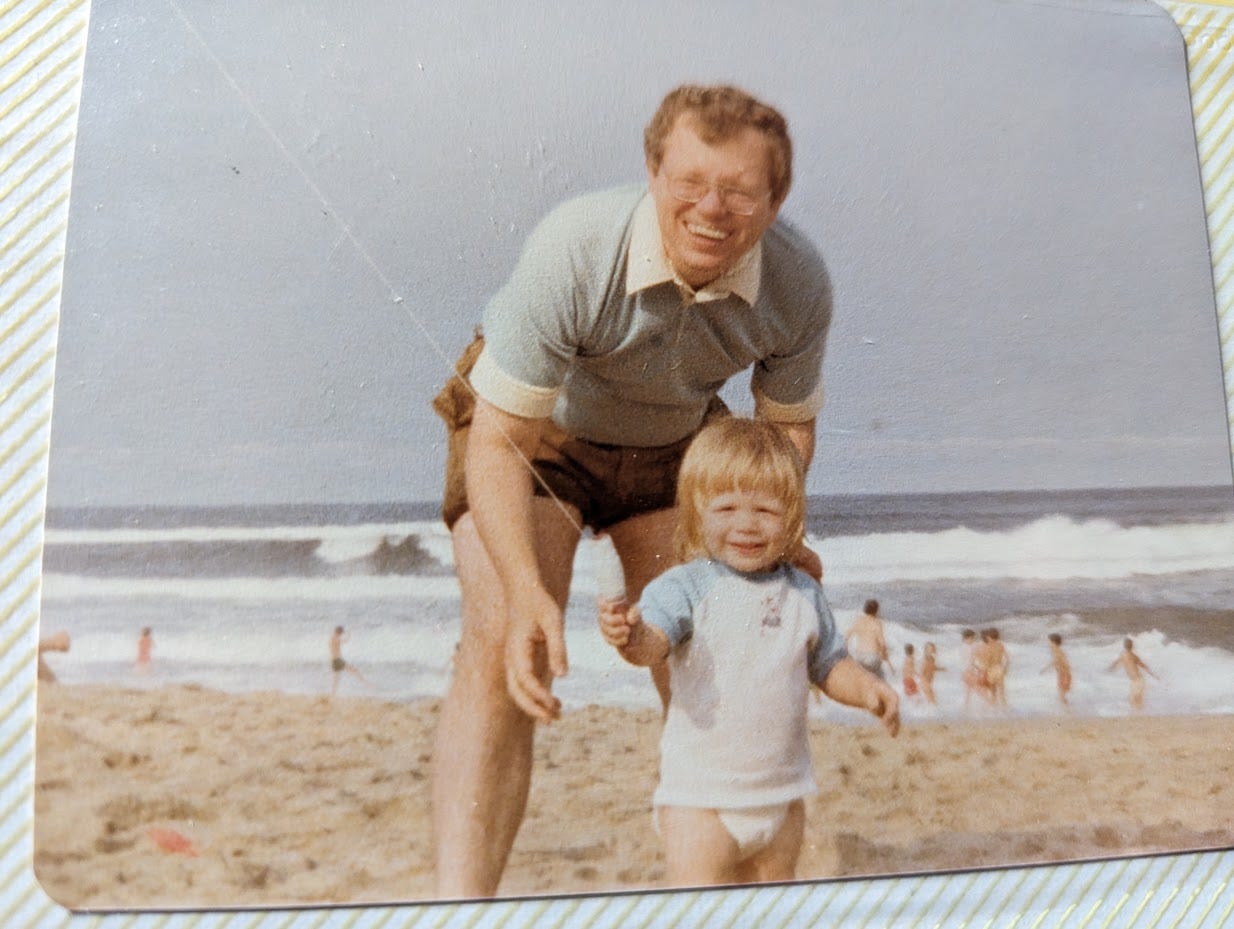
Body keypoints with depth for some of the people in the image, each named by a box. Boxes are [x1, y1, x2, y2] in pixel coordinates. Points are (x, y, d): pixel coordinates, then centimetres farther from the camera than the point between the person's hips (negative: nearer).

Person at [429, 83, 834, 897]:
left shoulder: (798, 283, -22)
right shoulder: (572, 251, -35)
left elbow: (788, 421, -3)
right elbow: (497, 442, -31)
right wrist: (526, 593, -44)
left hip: (676, 442, 4)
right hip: (532, 428, -3)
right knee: (501, 658, -21)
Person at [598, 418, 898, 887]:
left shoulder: (804, 593, 0)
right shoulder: (687, 587, -15)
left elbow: (830, 665, 12)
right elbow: (654, 639, -31)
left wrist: (867, 689, -6)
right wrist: (631, 636, -52)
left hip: (782, 794, 5)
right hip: (700, 796, -4)